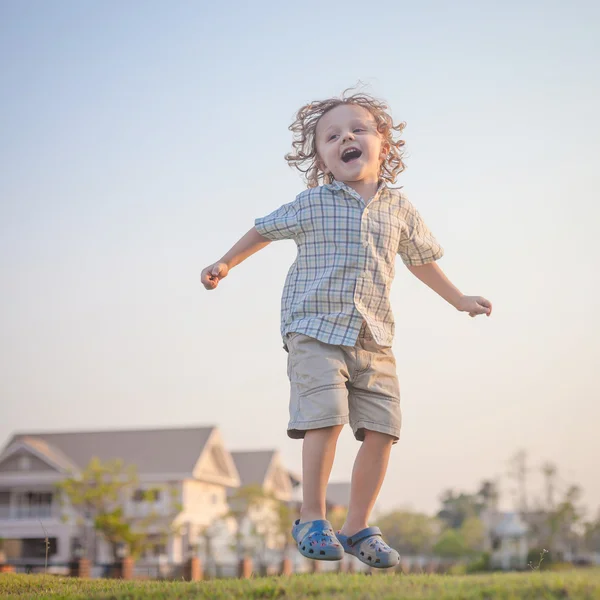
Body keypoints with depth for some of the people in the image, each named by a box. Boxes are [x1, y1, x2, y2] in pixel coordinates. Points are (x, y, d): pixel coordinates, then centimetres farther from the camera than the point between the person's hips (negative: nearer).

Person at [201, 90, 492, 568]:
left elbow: (421, 258, 24)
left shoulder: (398, 207, 10)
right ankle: (313, 519, -4)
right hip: (316, 331, -4)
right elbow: (264, 230, 17)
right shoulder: (310, 205, 1)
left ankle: (358, 527, 12)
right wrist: (226, 264, 17)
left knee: (381, 429, -2)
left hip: (374, 338, 4)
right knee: (326, 418, -19)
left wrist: (461, 301, 28)